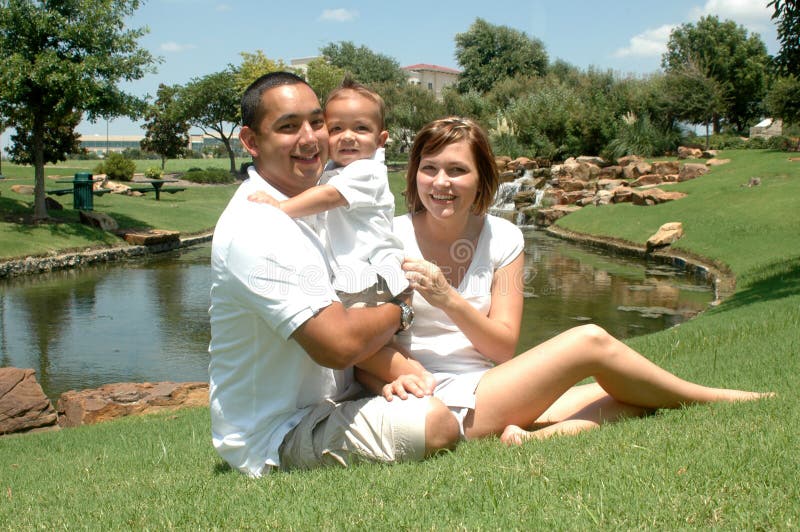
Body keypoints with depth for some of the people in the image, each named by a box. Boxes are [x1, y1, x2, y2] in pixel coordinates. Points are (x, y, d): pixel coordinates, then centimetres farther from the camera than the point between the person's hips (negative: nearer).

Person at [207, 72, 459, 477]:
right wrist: (399, 309, -10)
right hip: (278, 439, -10)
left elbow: (349, 320, 12)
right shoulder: (257, 230, -24)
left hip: (313, 407, 10)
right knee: (436, 422, -25)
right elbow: (339, 344, -28)